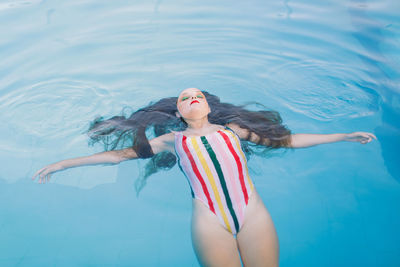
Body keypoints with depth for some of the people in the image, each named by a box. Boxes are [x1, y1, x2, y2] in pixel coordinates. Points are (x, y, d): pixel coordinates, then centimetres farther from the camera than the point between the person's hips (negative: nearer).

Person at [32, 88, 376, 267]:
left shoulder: (232, 129, 22)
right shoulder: (173, 139, 20)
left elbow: (288, 139, 23)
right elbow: (122, 153, 21)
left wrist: (344, 136, 23)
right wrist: (63, 163, 22)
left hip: (254, 214, 2)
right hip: (210, 221, -1)